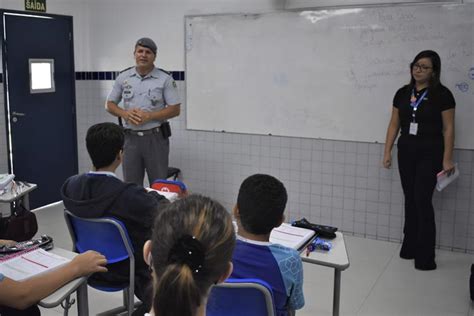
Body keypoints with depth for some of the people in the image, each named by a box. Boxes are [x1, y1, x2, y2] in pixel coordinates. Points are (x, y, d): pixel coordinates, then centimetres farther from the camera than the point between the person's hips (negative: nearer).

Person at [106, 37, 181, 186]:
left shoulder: (165, 79, -5)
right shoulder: (123, 77, 5)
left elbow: (175, 109, -6)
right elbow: (110, 104, 11)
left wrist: (149, 116, -18)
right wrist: (124, 114, -11)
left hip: (156, 137, -3)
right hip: (131, 137, 3)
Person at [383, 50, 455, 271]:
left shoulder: (442, 95, -6)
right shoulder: (403, 93, 7)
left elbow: (448, 128, -7)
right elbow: (394, 124, 9)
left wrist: (447, 159, -11)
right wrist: (387, 152, 4)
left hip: (429, 153, -4)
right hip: (406, 151, 5)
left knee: (423, 201, -8)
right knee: (410, 199, 10)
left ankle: (425, 256, 1)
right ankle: (410, 246, 22)